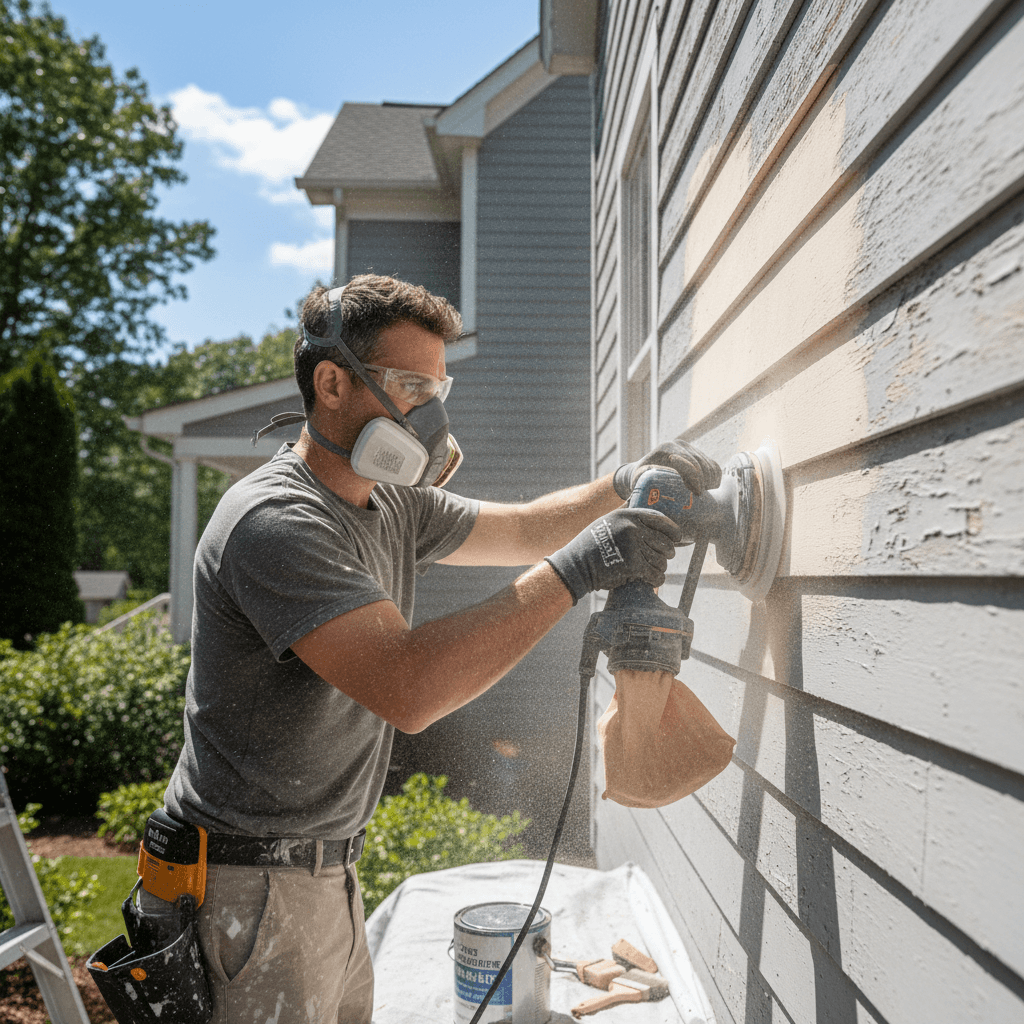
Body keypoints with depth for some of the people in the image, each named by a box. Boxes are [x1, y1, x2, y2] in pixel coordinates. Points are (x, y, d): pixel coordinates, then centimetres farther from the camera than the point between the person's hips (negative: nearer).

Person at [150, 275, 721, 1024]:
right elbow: (407, 689, -34)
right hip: (253, 883, -8)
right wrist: (572, 573, -32)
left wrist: (623, 486, -3)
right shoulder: (275, 521, -24)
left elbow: (521, 528, 15)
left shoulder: (394, 505, 6)